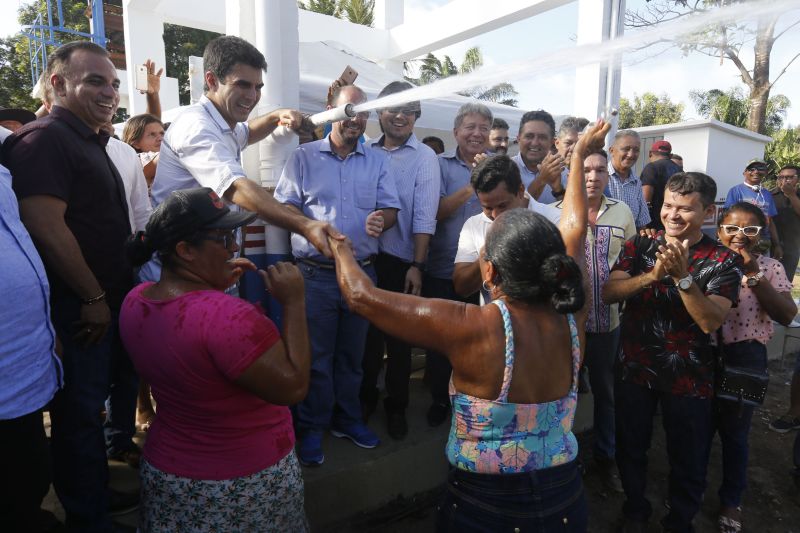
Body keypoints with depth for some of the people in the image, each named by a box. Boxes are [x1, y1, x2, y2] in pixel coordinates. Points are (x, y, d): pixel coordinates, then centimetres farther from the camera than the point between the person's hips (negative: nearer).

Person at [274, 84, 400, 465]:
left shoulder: (377, 161, 11)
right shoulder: (304, 156, 4)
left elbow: (391, 208, 6)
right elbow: (284, 205, -1)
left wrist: (382, 220, -17)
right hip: (316, 273, -2)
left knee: (352, 353, 13)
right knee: (314, 356, 3)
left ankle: (346, 418, 31)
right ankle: (311, 428, 20)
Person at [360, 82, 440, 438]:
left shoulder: (424, 157, -1)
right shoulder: (366, 152, 8)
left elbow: (424, 217, -8)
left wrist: (417, 266, -13)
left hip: (399, 260, -2)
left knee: (398, 335, 10)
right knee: (365, 328, 13)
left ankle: (396, 405, 28)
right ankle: (365, 396, 34)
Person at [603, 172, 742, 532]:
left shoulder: (723, 260, -9)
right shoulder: (639, 247, -2)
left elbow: (710, 321, -20)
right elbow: (608, 293, -15)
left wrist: (682, 276, -31)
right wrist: (653, 274, -29)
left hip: (688, 377, -2)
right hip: (634, 368, 2)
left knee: (688, 461, 14)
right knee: (630, 449, 19)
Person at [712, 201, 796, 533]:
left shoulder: (770, 268, 0)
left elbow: (787, 316, -12)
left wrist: (754, 273, -19)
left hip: (745, 359, 0)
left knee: (734, 434, 16)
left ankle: (731, 501, 38)